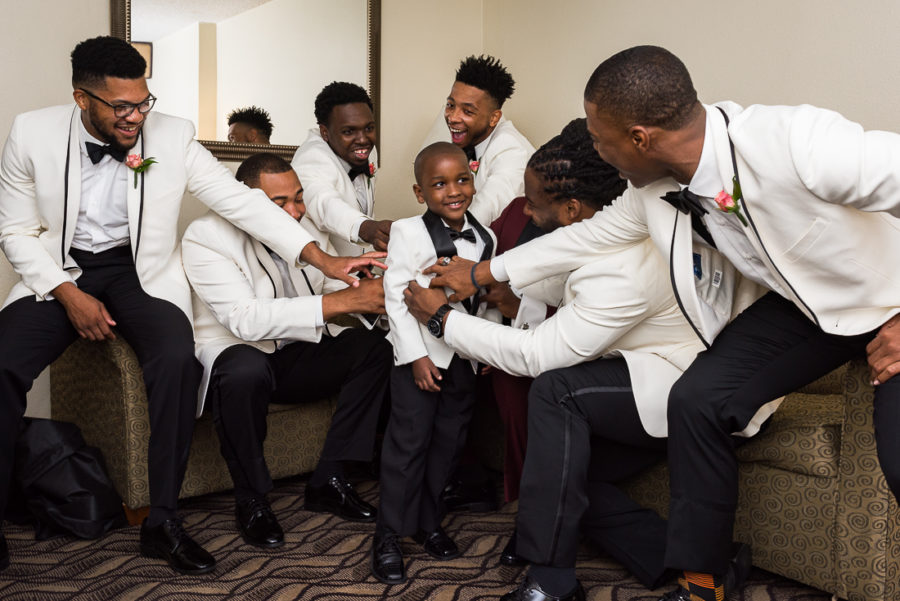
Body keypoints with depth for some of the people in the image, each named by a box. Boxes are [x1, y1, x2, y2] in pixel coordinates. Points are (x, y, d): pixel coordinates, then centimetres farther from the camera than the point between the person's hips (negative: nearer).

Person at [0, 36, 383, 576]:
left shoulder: (172, 136, -8)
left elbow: (242, 201, -10)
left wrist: (323, 258, -18)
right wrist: (69, 294, -15)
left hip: (141, 273, 0)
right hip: (57, 274, 1)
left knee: (178, 359, -31)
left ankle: (163, 521, -16)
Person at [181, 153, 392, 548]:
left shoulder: (306, 226, 3)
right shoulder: (206, 237, -18)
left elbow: (336, 286, 7)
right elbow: (245, 319, -31)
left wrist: (370, 295, -19)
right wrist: (338, 302, -36)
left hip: (293, 354, 7)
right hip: (231, 352, -6)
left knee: (375, 347, -12)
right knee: (246, 370, -40)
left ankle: (328, 481, -6)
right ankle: (250, 501, -17)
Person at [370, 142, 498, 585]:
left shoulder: (484, 238, 6)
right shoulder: (408, 233, -10)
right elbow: (396, 297, -14)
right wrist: (416, 355, -17)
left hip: (465, 356, 5)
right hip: (421, 354, -5)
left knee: (448, 443, 11)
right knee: (408, 443, -3)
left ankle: (428, 523, 26)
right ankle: (388, 535, 7)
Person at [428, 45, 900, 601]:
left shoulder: (798, 143, -37)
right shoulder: (655, 190, -12)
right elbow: (588, 235, 6)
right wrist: (482, 273, 13)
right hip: (803, 303, 6)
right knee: (698, 399, -9)